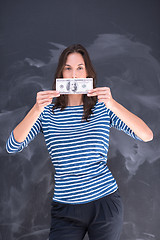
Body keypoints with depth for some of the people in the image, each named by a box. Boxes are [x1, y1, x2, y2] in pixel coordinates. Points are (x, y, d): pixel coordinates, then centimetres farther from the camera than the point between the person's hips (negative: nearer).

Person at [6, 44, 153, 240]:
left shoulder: (103, 107, 1)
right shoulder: (47, 111, 2)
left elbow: (147, 136, -10)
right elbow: (12, 146, -8)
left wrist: (112, 104, -22)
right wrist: (36, 109, -21)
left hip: (105, 202, 0)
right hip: (65, 207, 0)